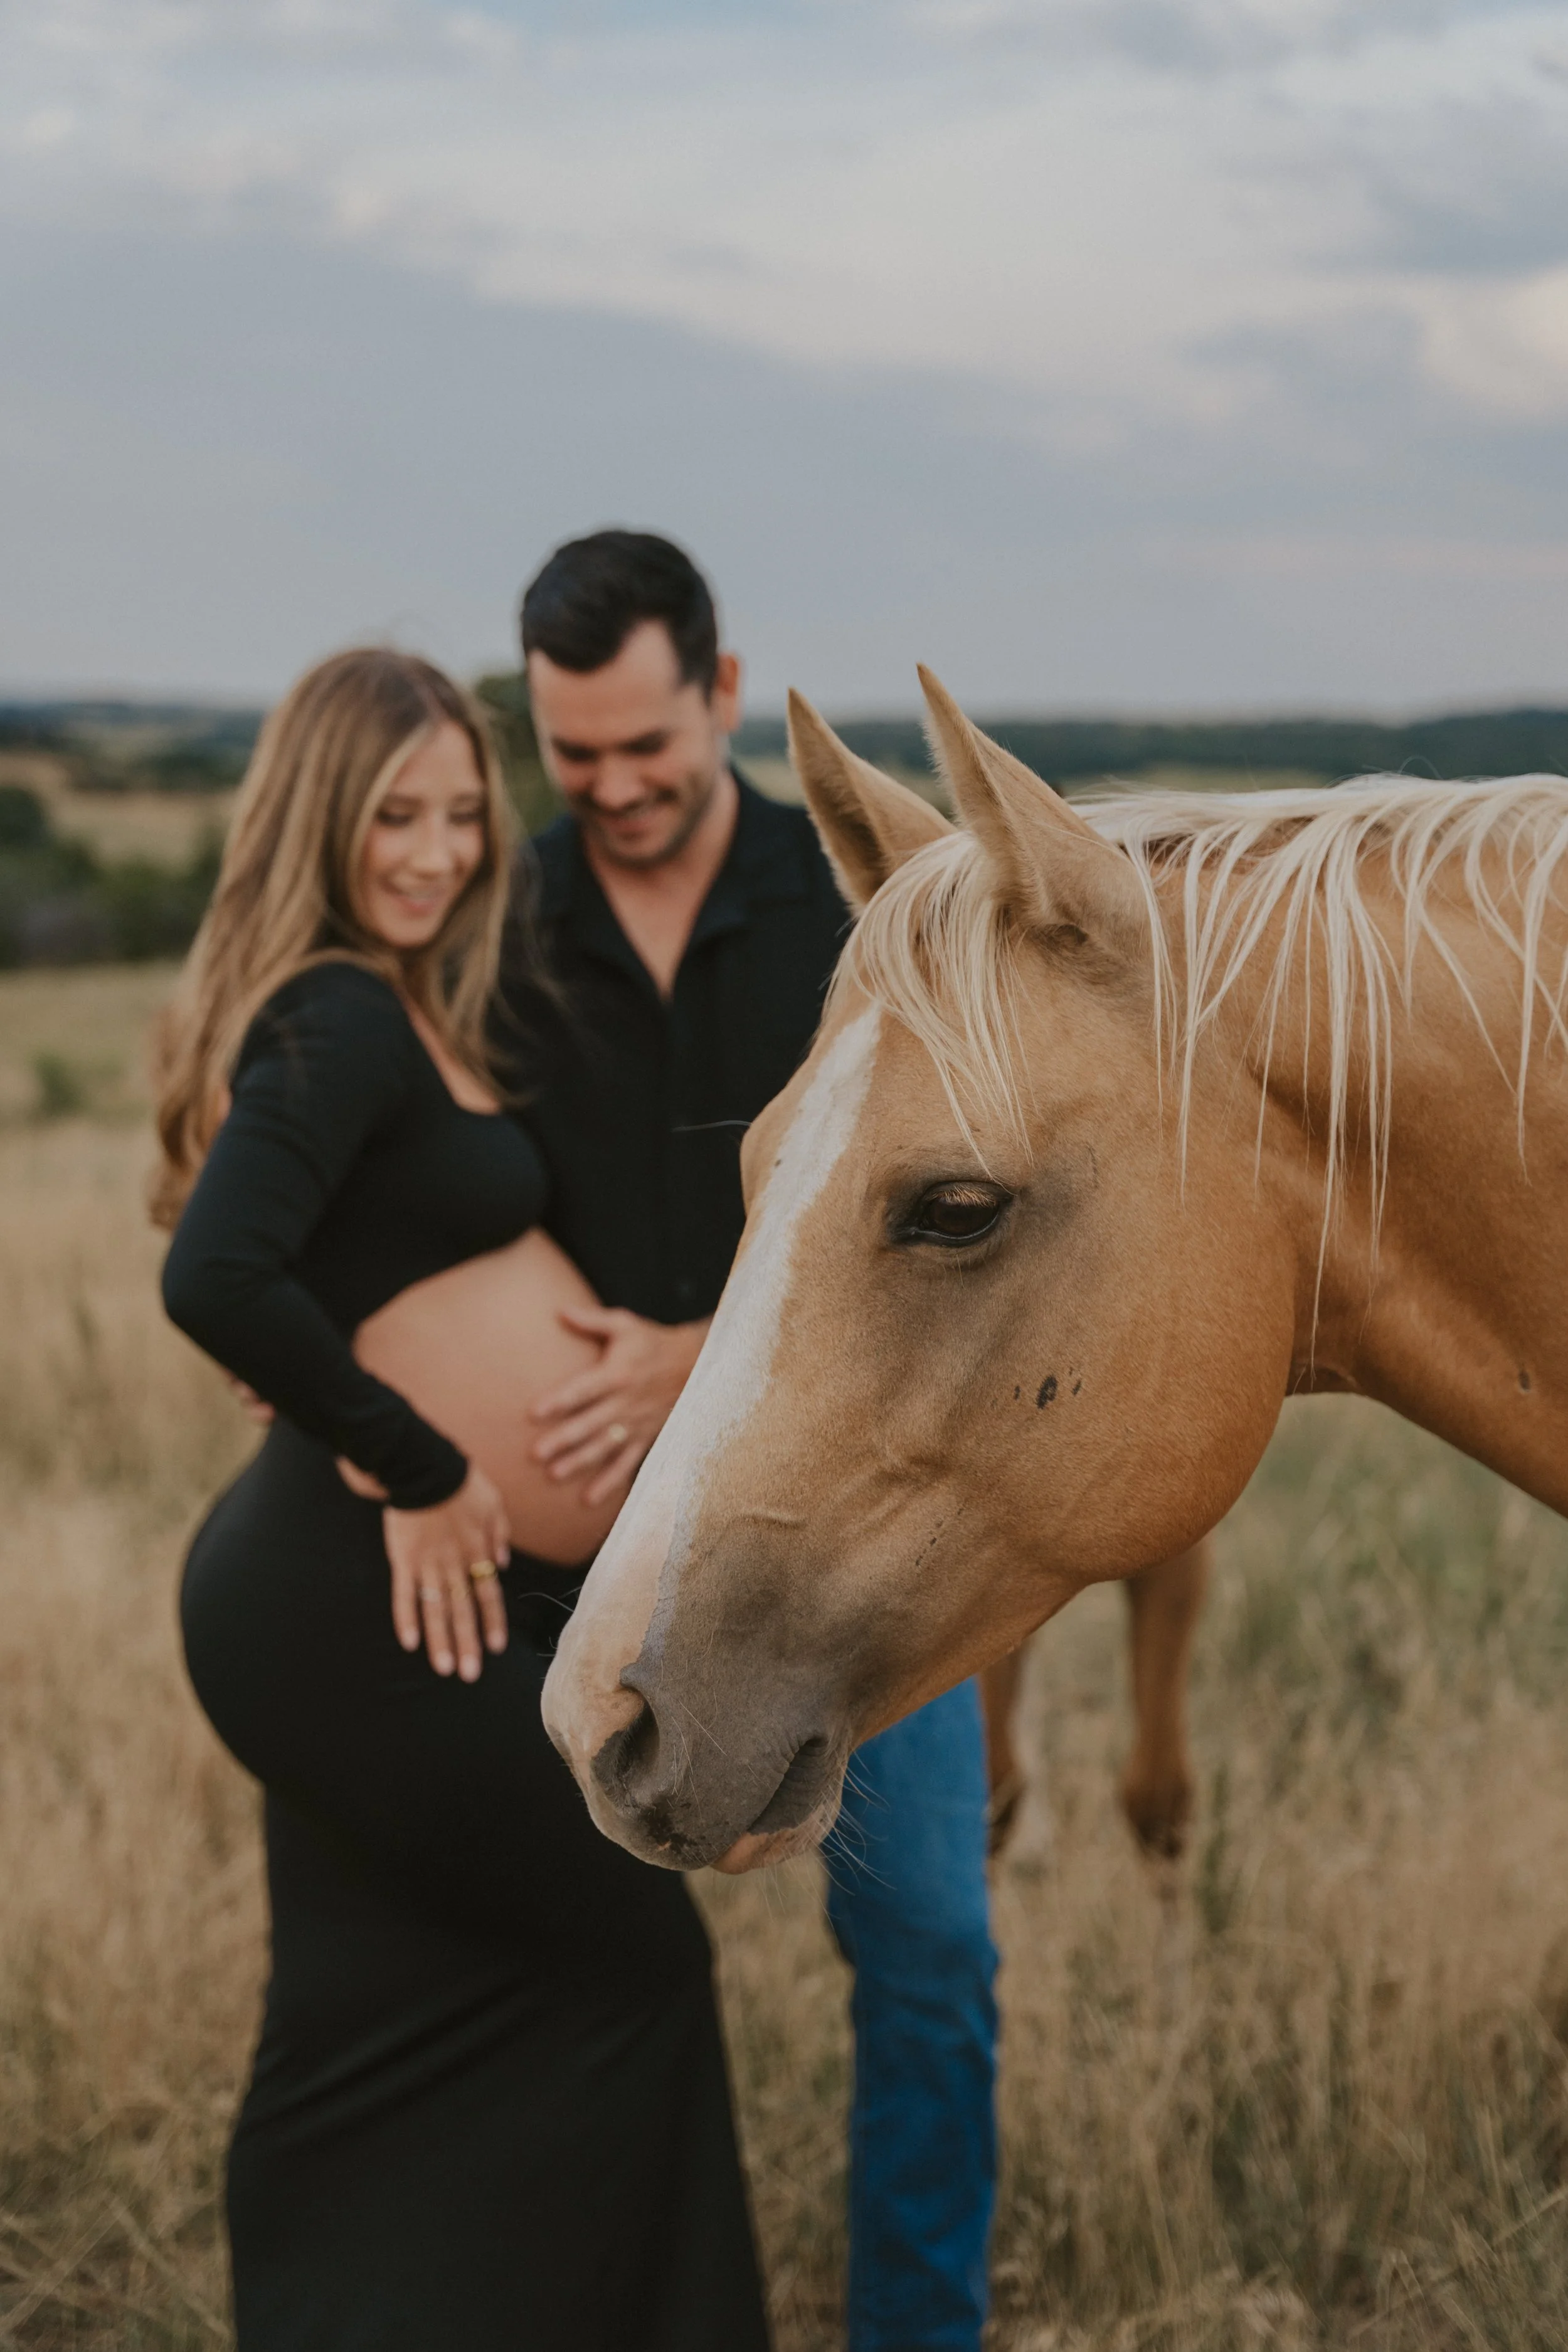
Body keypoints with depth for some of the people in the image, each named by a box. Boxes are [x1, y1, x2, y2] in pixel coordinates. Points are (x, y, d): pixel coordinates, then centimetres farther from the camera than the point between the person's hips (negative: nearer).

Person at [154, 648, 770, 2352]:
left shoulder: (388, 1011, 15)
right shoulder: (345, 1020, -16)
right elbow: (216, 1280, -29)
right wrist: (417, 1468, -21)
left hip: (402, 1588, 9)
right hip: (373, 1597, -9)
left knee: (374, 2043, 17)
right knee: (618, 1960, 5)